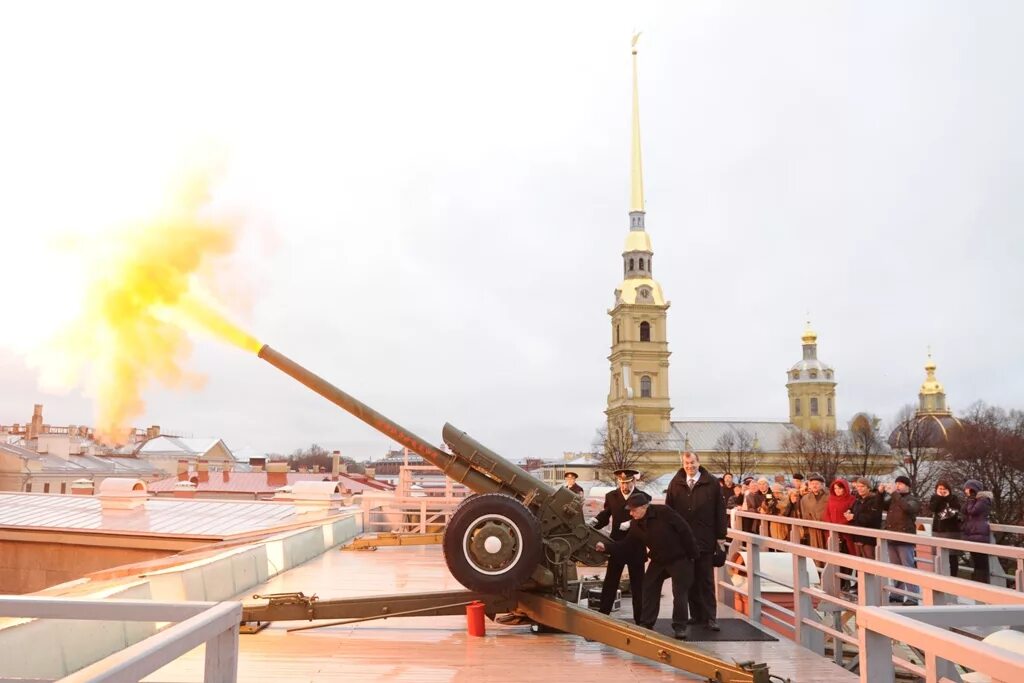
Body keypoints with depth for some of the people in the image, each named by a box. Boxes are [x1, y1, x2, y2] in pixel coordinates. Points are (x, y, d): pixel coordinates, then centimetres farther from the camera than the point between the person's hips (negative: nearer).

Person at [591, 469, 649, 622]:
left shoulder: (643, 497, -4)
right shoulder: (611, 496, 3)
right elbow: (604, 516, 4)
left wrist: (630, 525, -24)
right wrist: (592, 524, -15)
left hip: (636, 548, -1)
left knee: (637, 585, 8)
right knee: (610, 583, 7)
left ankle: (640, 619, 16)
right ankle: (602, 614, 13)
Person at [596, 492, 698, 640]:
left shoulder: (663, 512, -24)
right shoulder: (636, 524, -4)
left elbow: (685, 530, -20)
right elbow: (626, 544, -3)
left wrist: (692, 553, -17)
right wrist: (606, 547, -16)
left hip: (679, 559, -7)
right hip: (658, 560, 7)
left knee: (680, 593, -3)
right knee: (649, 590, 10)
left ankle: (680, 627, 6)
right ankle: (646, 624, 19)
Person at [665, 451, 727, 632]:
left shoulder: (711, 483, -2)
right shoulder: (675, 484, 4)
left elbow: (720, 511, -1)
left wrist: (721, 535, -4)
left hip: (705, 540, -2)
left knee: (706, 580, 4)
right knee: (690, 580, 9)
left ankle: (710, 616, 7)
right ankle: (696, 615, 17)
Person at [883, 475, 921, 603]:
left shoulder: (913, 500, -2)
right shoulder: (893, 499, 17)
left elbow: (906, 507, -23)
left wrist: (894, 494, -23)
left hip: (905, 540, -6)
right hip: (892, 539, 6)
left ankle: (912, 598, -7)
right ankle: (897, 594, 20)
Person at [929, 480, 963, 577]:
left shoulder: (953, 497, 1)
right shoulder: (934, 498, 8)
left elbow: (957, 508, -18)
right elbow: (931, 508, -11)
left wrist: (948, 497, -15)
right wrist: (938, 497, -12)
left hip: (952, 531, -3)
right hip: (937, 531, 3)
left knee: (953, 557, -4)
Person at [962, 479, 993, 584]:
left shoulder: (984, 499, -8)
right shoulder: (973, 499, 19)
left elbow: (972, 511, -17)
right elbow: (964, 511, 12)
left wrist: (971, 498, -6)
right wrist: (969, 498, 5)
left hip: (980, 534, -9)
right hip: (971, 533, 9)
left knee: (981, 562, -8)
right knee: (975, 561, 13)